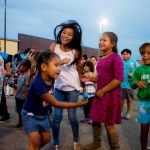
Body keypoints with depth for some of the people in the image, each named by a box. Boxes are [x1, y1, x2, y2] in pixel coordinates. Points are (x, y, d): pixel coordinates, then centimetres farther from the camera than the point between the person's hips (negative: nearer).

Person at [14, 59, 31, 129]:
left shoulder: (27, 75, -18)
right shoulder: (20, 74, 8)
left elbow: (26, 86, -19)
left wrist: (26, 97, -19)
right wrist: (16, 94, 15)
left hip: (23, 97, -8)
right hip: (18, 96, 9)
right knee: (19, 111, 18)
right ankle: (20, 123, 31)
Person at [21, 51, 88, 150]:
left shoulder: (50, 78, -14)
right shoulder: (39, 85, -37)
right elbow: (56, 104, -31)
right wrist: (77, 104, -30)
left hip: (43, 114, 8)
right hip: (30, 115, -7)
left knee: (46, 139, 14)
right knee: (35, 141, -14)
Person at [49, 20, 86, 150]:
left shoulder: (76, 52, -3)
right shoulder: (54, 46, -1)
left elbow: (79, 70, 6)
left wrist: (83, 86, 12)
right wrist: (60, 62, -21)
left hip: (72, 87, -1)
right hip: (58, 86, 1)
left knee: (72, 117, 4)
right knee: (57, 117, 0)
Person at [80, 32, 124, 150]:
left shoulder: (116, 58, -12)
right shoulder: (100, 60, 11)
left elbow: (119, 79, -20)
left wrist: (103, 90, -18)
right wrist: (89, 79, 4)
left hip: (110, 94, -8)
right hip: (99, 93, 8)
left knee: (109, 123, 1)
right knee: (95, 119, 16)